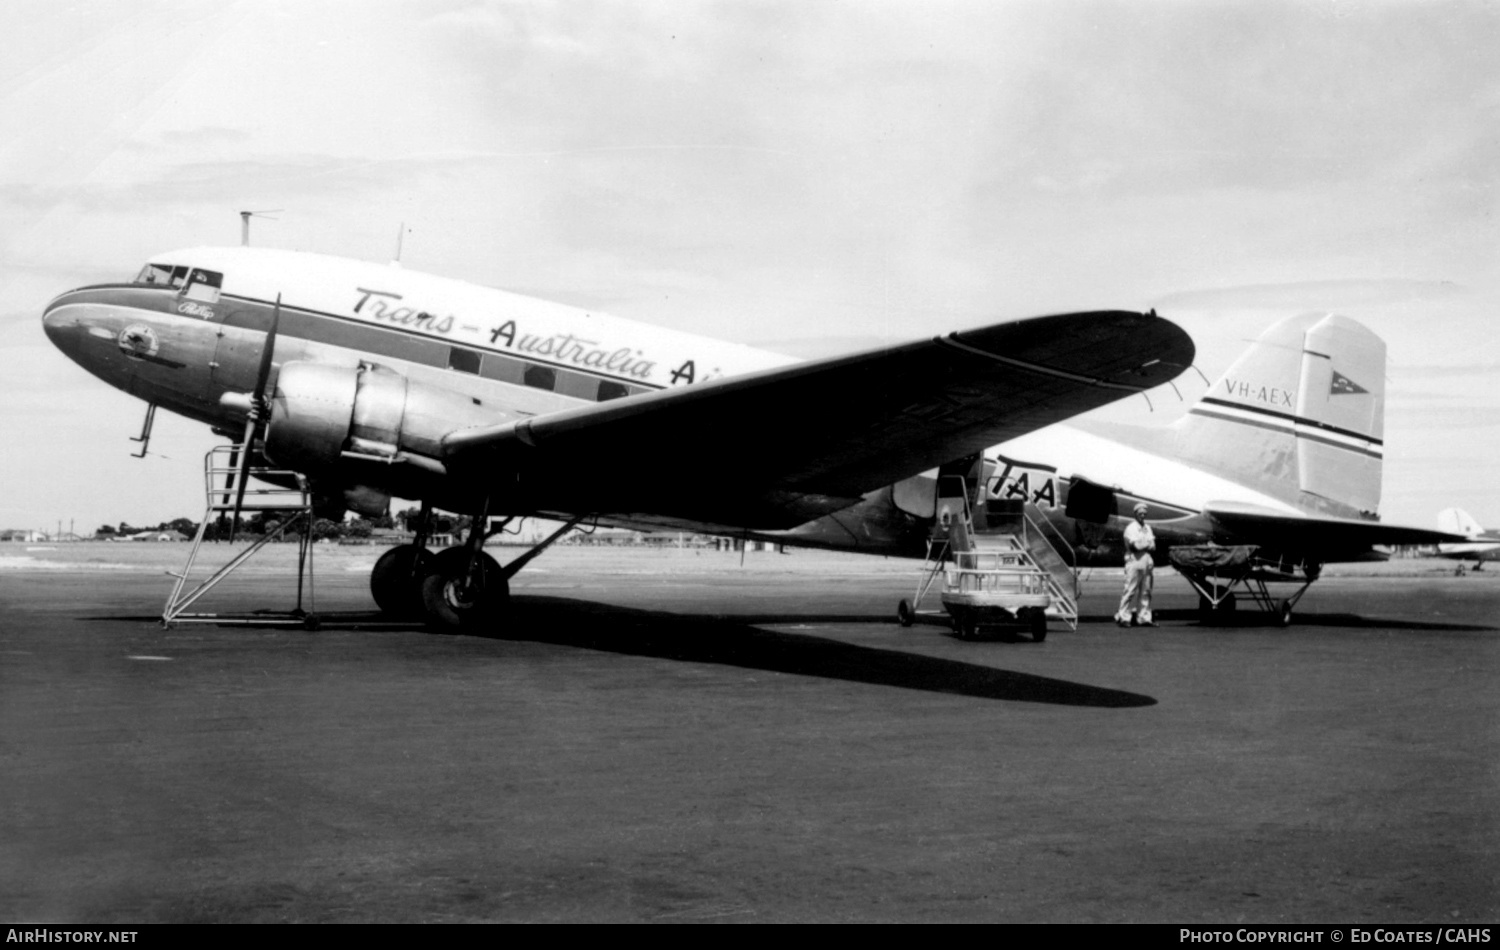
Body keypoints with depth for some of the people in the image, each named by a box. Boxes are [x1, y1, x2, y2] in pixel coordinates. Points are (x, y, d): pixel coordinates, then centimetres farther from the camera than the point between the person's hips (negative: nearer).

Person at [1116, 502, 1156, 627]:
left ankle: (1144, 617, 10)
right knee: (1131, 590, -10)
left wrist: (1141, 545, -6)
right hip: (1134, 561, -7)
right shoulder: (1131, 528, -3)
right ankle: (1124, 617, -10)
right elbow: (1134, 545, -14)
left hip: (1146, 562, 7)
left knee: (1146, 592, 6)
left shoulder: (1148, 528, 19)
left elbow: (1153, 547, 13)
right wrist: (1148, 543, 1)